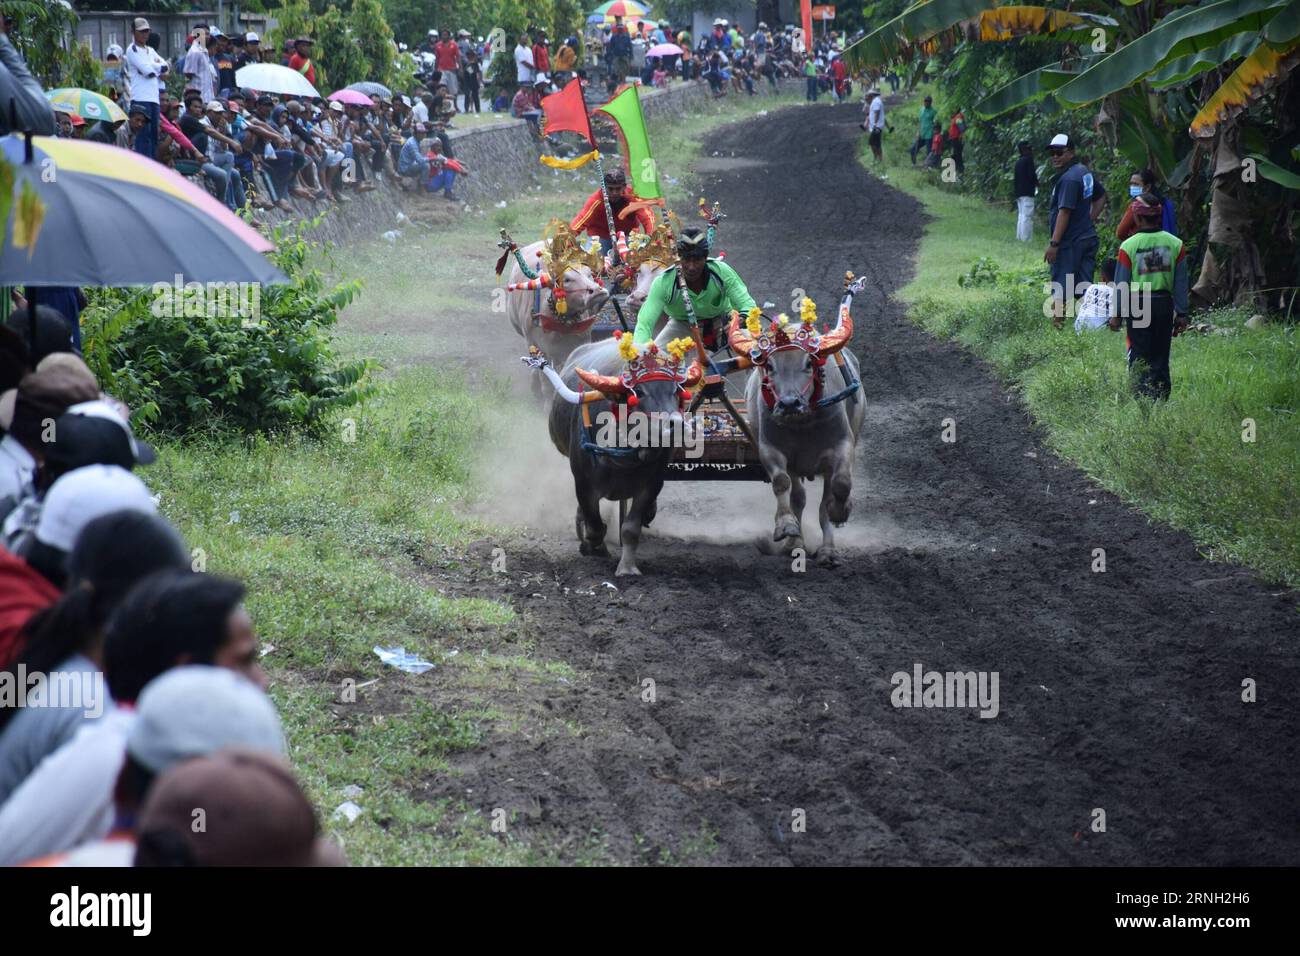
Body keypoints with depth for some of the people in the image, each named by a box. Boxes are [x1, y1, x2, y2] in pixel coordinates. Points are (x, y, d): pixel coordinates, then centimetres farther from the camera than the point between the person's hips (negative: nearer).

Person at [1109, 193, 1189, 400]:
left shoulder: (1128, 246, -10)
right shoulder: (1175, 244, -2)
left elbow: (1121, 284, -4)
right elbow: (1181, 283, 3)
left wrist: (1116, 314, 5)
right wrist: (1181, 313, 10)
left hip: (1137, 305, -3)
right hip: (1164, 304, 3)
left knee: (1138, 358, 4)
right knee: (1161, 358, 12)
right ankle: (1161, 397, 12)